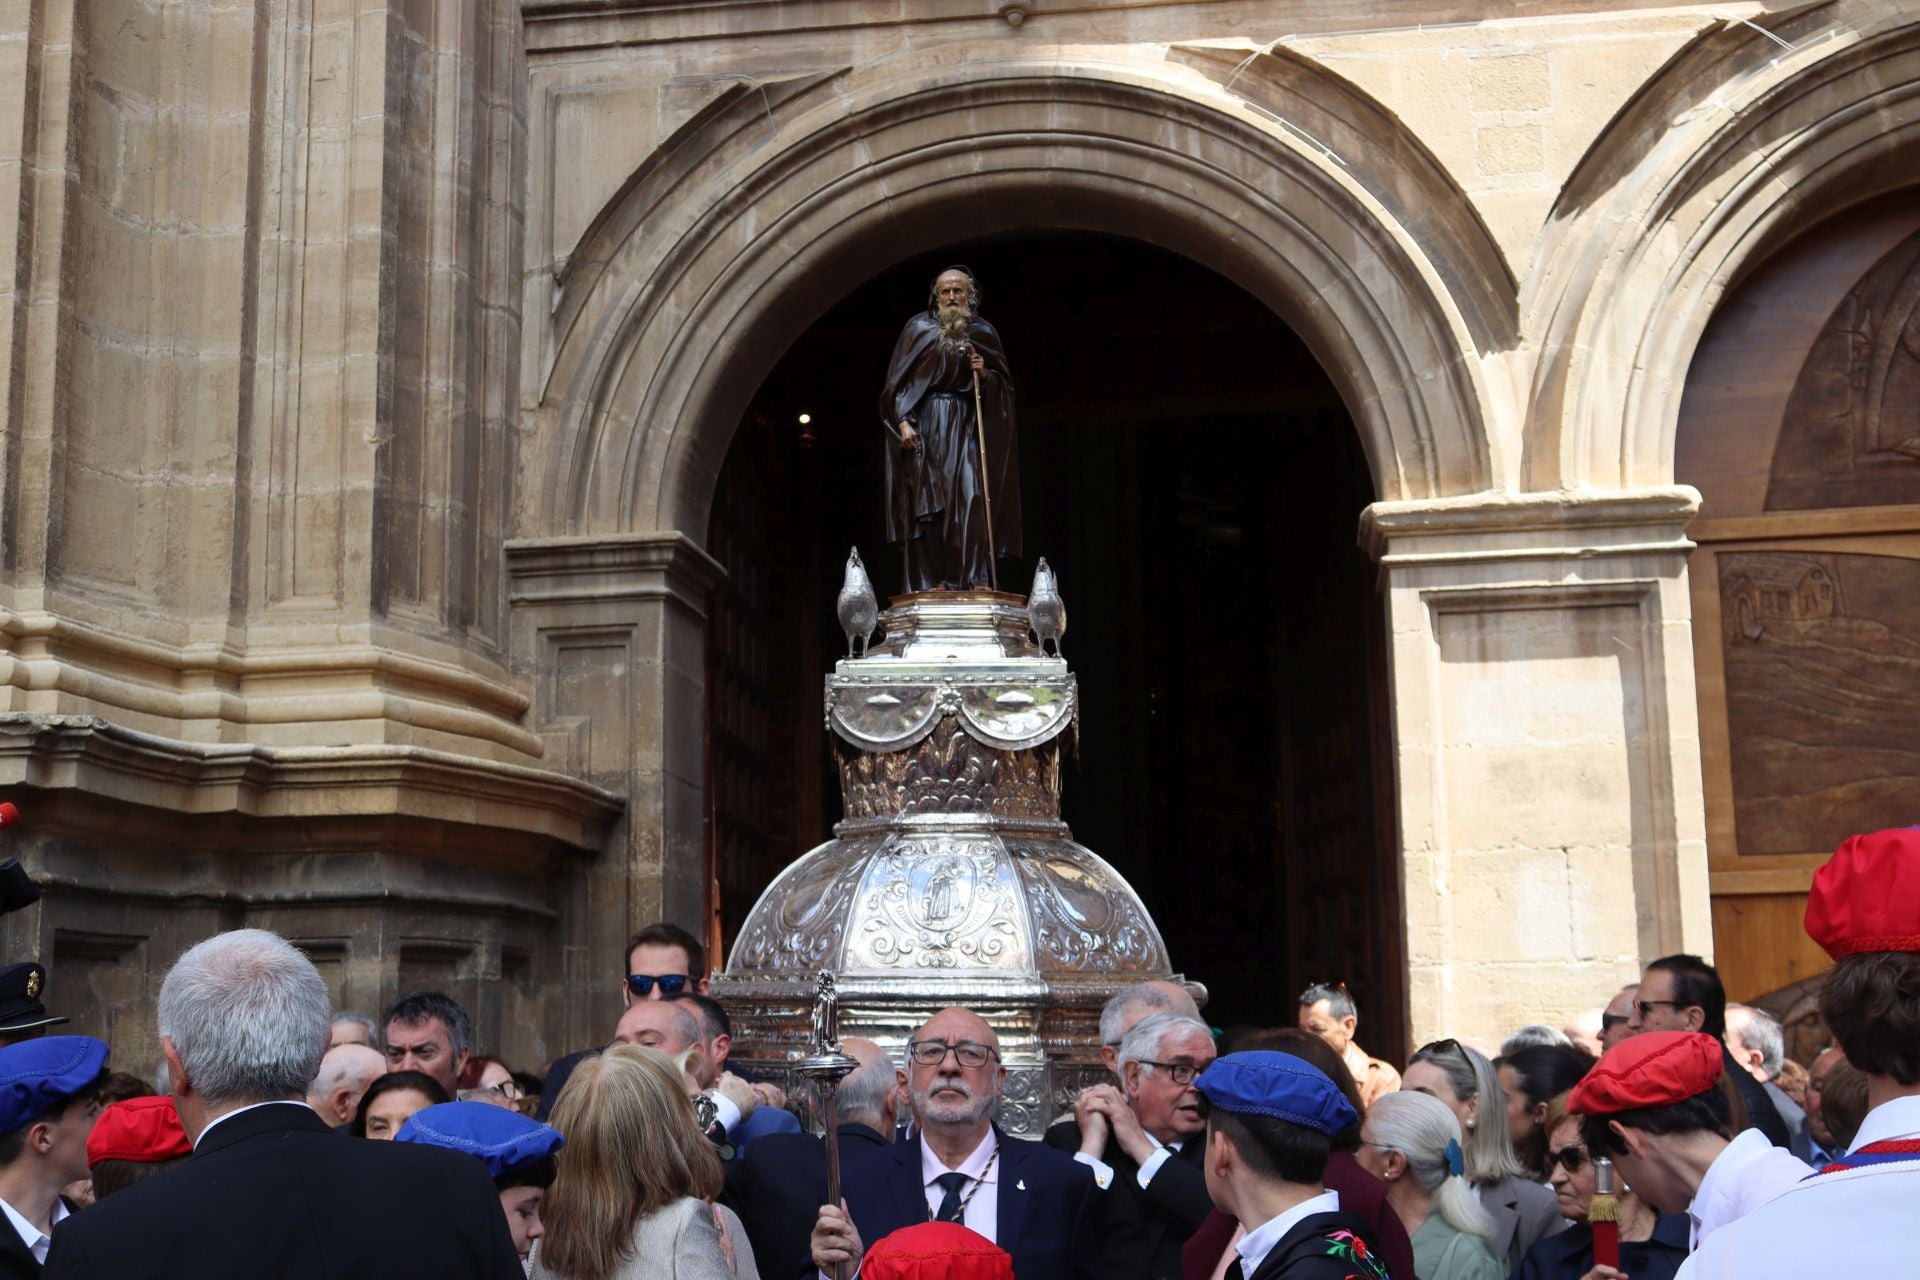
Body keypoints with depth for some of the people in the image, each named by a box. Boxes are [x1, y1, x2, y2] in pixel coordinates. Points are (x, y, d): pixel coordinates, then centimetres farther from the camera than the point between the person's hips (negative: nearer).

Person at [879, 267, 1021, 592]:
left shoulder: (984, 333, 12)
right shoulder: (919, 328, 7)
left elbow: (1004, 383, 14)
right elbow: (899, 381, 2)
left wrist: (985, 374, -7)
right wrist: (903, 421, -10)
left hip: (967, 427, 1)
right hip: (926, 426, -1)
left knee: (971, 495, -15)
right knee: (928, 500, -8)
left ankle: (975, 578, -19)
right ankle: (931, 580, -10)